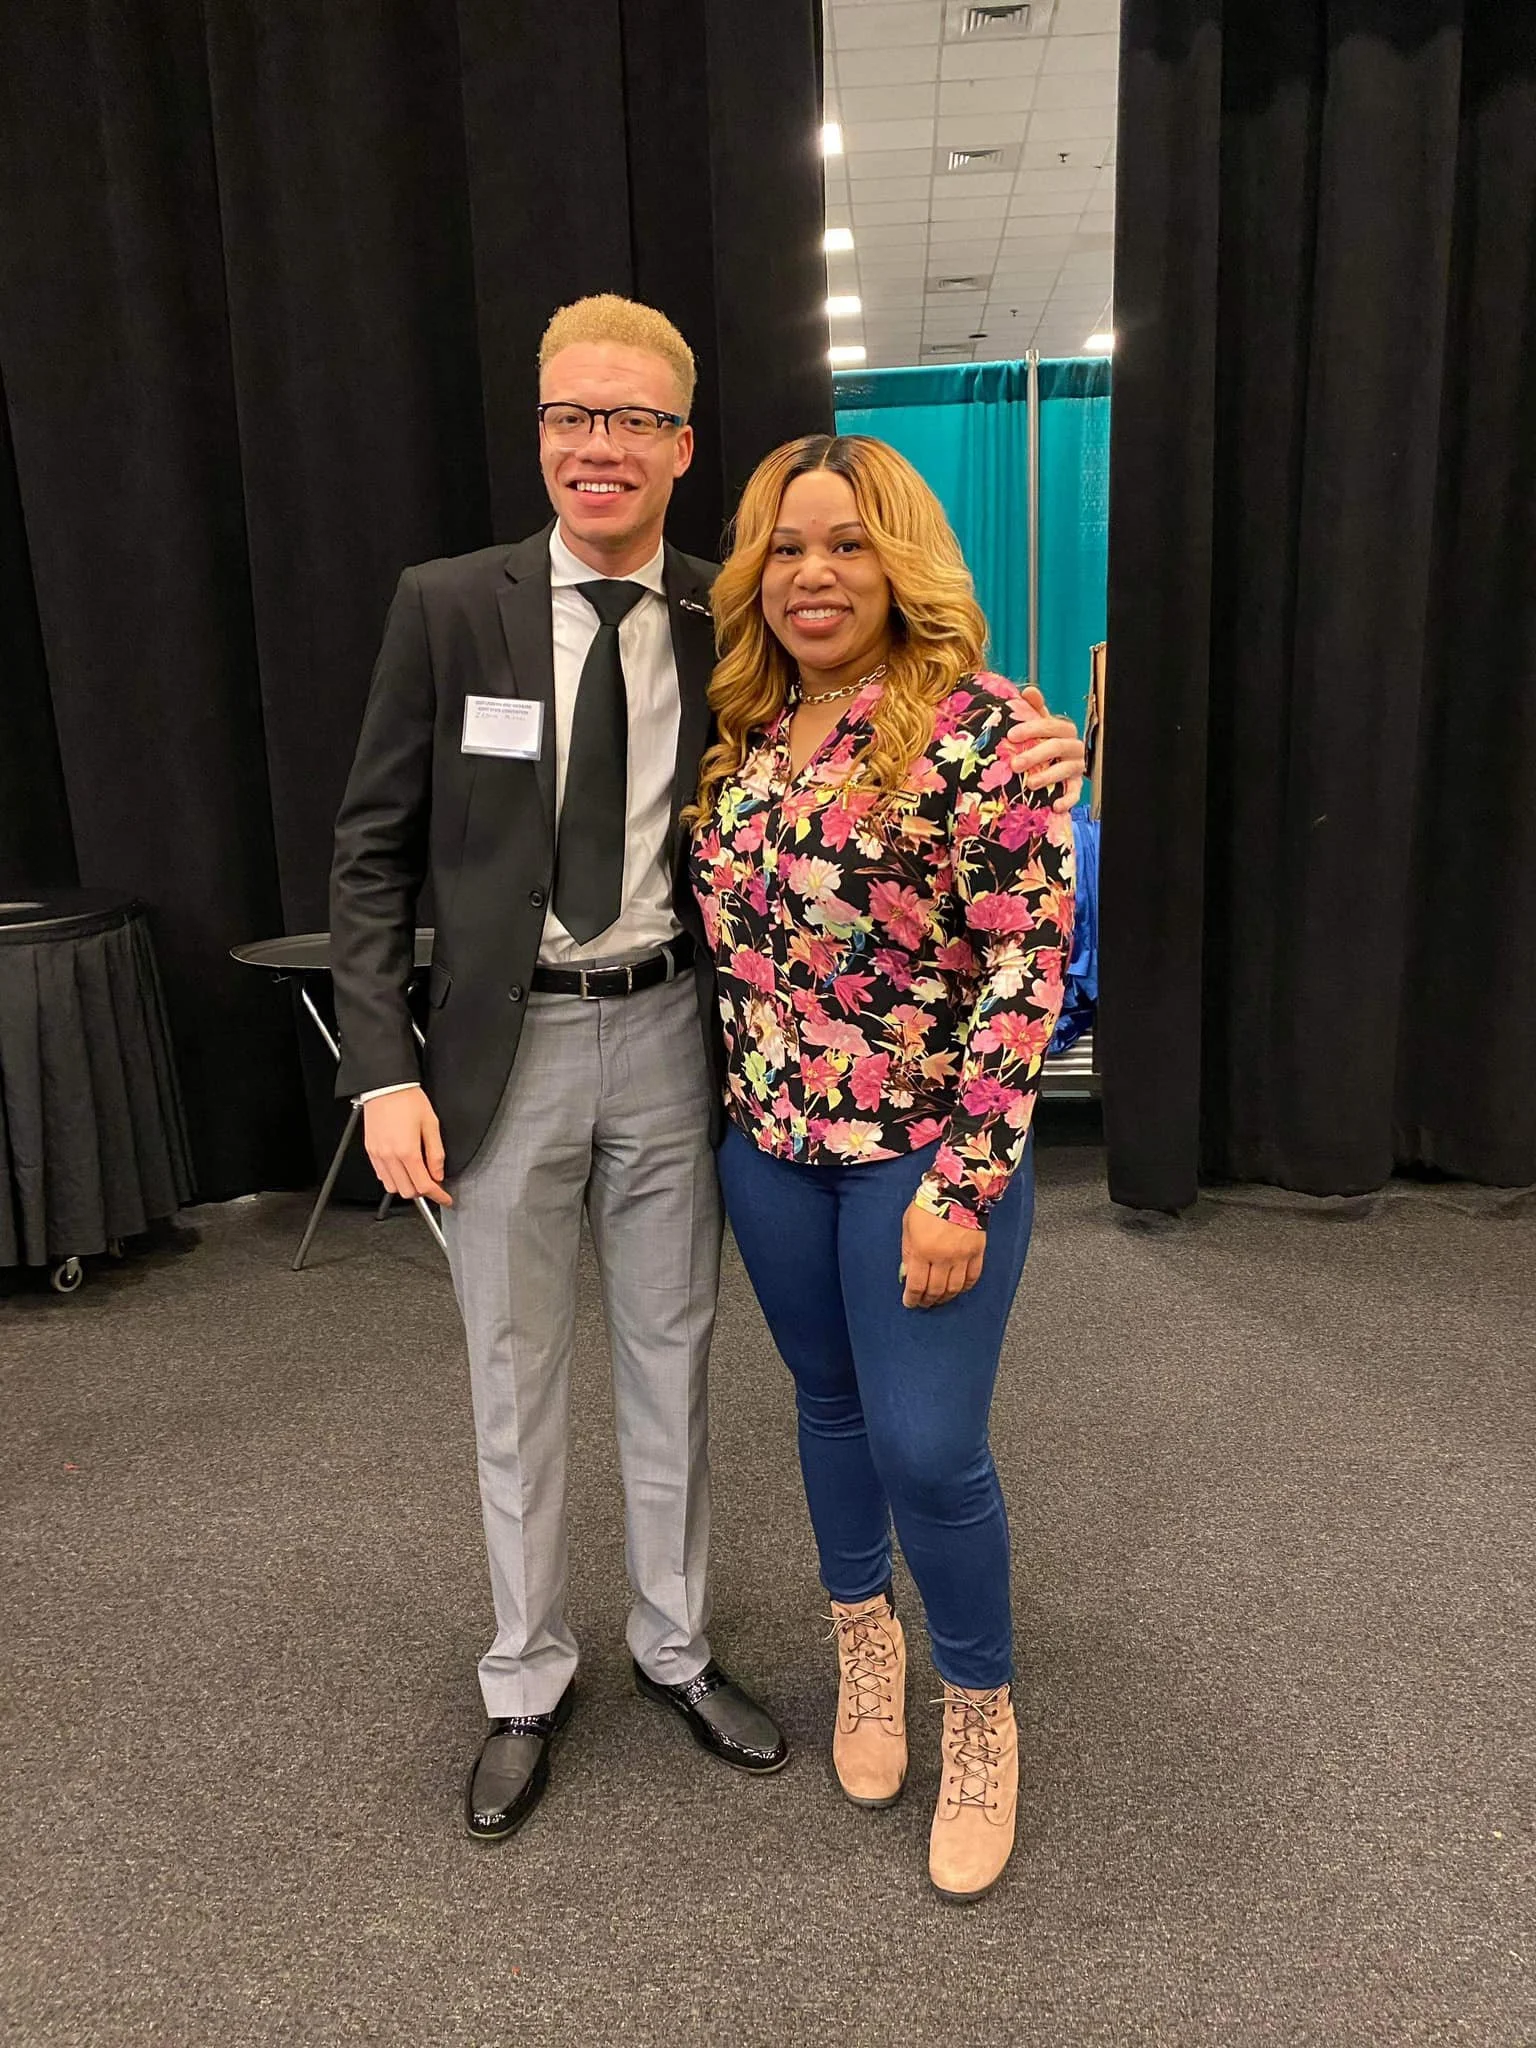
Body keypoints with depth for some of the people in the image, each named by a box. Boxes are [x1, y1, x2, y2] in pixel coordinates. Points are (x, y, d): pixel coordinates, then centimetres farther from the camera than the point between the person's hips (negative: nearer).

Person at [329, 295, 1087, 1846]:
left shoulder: (727, 622, -1)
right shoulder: (448, 606, -4)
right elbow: (375, 848, -3)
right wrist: (384, 1067, -10)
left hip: (667, 1035, 1)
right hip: (504, 1044, -1)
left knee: (669, 1363, 16)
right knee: (515, 1380, 13)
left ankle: (673, 1643, 39)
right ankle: (527, 1683, 35)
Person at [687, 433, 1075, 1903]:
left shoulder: (978, 728, -13)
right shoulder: (746, 732, 6)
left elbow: (1028, 960, -16)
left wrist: (964, 1183, -18)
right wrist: (744, 1103, 12)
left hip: (922, 1148, -5)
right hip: (770, 1141, 6)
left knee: (928, 1443, -2)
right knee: (831, 1399, 19)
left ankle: (978, 1710, 26)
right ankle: (865, 1638, 43)